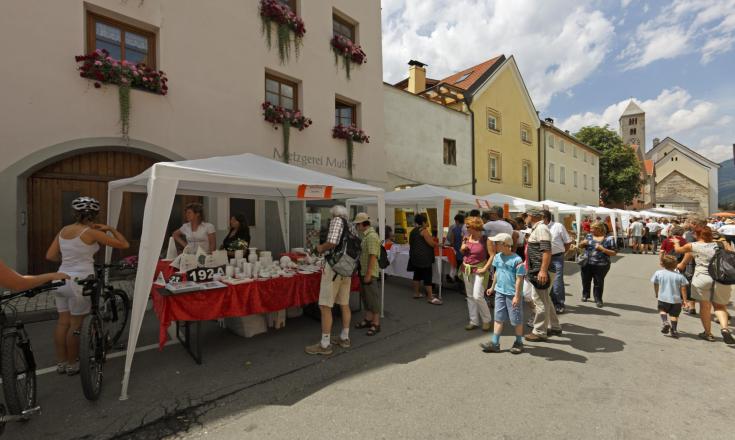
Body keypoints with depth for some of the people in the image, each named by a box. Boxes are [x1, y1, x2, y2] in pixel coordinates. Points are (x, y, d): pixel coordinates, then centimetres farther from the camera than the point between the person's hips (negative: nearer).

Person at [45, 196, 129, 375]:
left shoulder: (63, 230, 5)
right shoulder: (91, 233, -14)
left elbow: (50, 256, 7)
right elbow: (124, 244, -12)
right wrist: (111, 229, 0)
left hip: (62, 280, 7)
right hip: (79, 282, -7)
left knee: (62, 322, 15)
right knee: (75, 324, 6)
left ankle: (61, 363, 25)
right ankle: (72, 364, 19)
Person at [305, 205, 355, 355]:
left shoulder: (336, 220, -6)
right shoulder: (352, 226, 16)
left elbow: (332, 242, -20)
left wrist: (321, 248, -1)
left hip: (334, 266, -8)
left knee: (325, 306, -1)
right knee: (344, 304, 15)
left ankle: (325, 345, 6)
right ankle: (345, 338, 26)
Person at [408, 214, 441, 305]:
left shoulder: (413, 231, 12)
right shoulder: (424, 231, -14)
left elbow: (411, 243, 22)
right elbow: (432, 243, -16)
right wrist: (436, 243, 4)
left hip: (415, 257, 9)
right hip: (424, 257, -9)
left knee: (417, 275, 15)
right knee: (427, 277, -6)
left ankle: (416, 293, 23)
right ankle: (430, 297, -5)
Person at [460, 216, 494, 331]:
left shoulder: (485, 240, -11)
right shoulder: (466, 239, 6)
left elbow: (492, 255, -12)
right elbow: (462, 253, 20)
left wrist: (485, 268, -16)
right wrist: (462, 249, -2)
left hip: (479, 270, -6)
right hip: (466, 270, 6)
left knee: (478, 296, -11)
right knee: (470, 296, 11)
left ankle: (487, 320, 13)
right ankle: (474, 321, 22)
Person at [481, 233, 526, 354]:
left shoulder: (516, 260, -17)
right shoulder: (497, 257, 3)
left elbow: (519, 279, -16)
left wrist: (517, 296, -17)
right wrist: (492, 287, 22)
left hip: (512, 294, -6)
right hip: (500, 292, 6)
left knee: (516, 320, 10)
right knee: (498, 318, 10)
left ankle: (519, 343, 28)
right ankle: (494, 343, 16)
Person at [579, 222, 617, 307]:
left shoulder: (609, 239, -6)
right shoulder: (589, 236, 6)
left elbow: (614, 253, -7)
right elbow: (580, 246, 13)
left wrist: (602, 249, -21)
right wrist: (583, 243, -9)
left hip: (601, 266, -4)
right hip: (586, 264, 4)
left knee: (599, 283, 4)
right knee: (586, 280, 15)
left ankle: (598, 299, 19)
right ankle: (585, 295, 34)